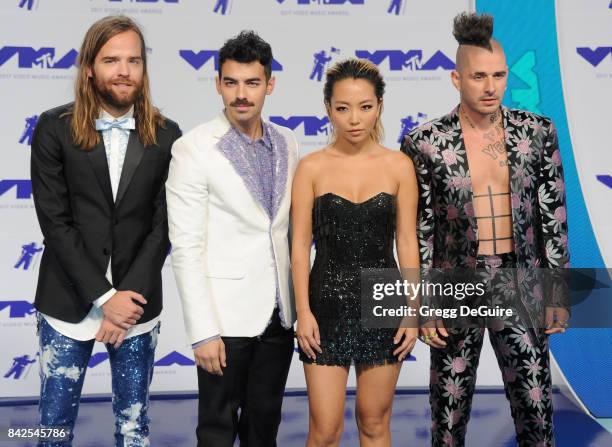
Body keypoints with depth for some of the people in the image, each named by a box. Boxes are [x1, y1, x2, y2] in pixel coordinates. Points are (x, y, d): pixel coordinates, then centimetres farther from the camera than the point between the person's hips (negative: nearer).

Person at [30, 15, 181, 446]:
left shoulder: (165, 135, 0)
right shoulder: (55, 129, -5)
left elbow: (163, 226, -1)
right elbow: (54, 221, -8)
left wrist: (130, 297, -10)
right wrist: (104, 297, -12)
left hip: (137, 302, 1)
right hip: (68, 301, -1)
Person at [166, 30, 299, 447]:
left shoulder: (287, 142, 5)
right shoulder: (193, 148, -11)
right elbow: (186, 248, -13)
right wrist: (203, 332, -16)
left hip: (280, 313, 5)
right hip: (227, 314, -5)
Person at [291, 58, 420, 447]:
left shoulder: (398, 165, 1)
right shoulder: (312, 167, -1)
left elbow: (407, 242, 2)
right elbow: (301, 244, -1)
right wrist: (303, 312, -7)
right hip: (328, 302, -1)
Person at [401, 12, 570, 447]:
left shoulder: (537, 131, -1)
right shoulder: (425, 143, -7)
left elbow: (553, 215, 3)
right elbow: (418, 229, -3)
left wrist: (558, 294, 2)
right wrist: (423, 306, -4)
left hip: (521, 288, 2)